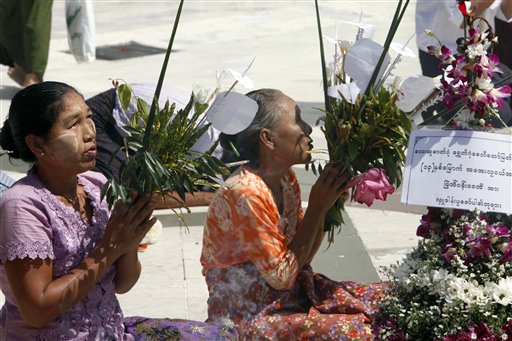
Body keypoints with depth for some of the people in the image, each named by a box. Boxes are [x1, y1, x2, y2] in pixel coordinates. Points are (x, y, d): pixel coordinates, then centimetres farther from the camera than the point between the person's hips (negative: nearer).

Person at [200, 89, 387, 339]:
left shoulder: (285, 179, 2)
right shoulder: (244, 194, -23)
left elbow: (301, 258, 7)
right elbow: (283, 276, -20)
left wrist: (324, 206, -6)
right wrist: (316, 209, -16)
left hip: (293, 294, 9)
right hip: (249, 317, -9)